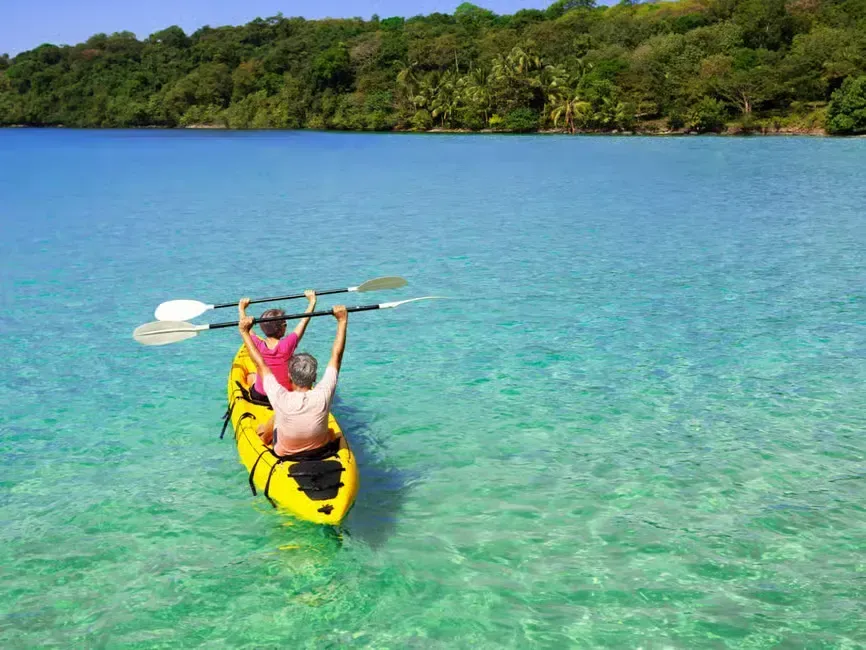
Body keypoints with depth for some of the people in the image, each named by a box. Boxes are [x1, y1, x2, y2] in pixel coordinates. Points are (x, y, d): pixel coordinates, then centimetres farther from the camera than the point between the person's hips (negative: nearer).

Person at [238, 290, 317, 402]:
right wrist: (312, 301, 4)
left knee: (251, 376, 31)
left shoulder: (258, 346, -18)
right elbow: (304, 321, -9)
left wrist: (241, 309, 20)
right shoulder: (288, 345, -23)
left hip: (259, 396, 1)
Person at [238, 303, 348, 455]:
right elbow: (336, 356, -19)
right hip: (321, 450, 1)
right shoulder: (323, 395, -29)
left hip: (284, 453, -1)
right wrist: (342, 321, -11)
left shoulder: (281, 399, -32)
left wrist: (244, 332, -12)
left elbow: (260, 364, -21)